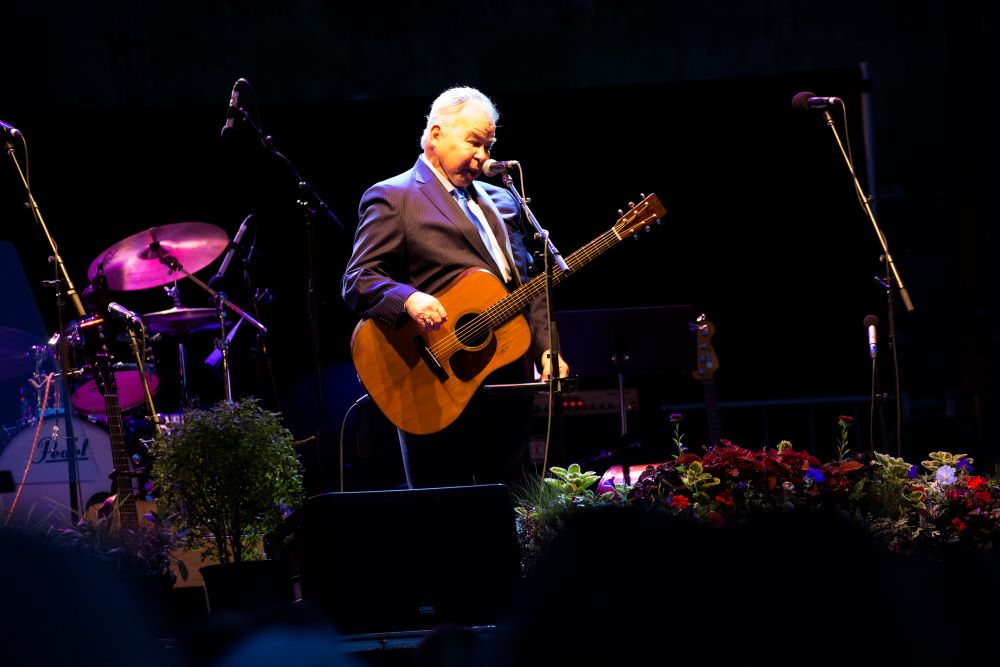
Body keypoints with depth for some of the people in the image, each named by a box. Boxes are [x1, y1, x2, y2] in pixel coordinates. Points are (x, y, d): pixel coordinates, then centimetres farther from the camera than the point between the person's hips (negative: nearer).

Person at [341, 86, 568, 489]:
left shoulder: (501, 201, 21)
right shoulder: (393, 198, -1)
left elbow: (528, 284, 22)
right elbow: (357, 281, -9)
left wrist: (545, 348, 8)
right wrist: (409, 300, -27)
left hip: (510, 375, 7)